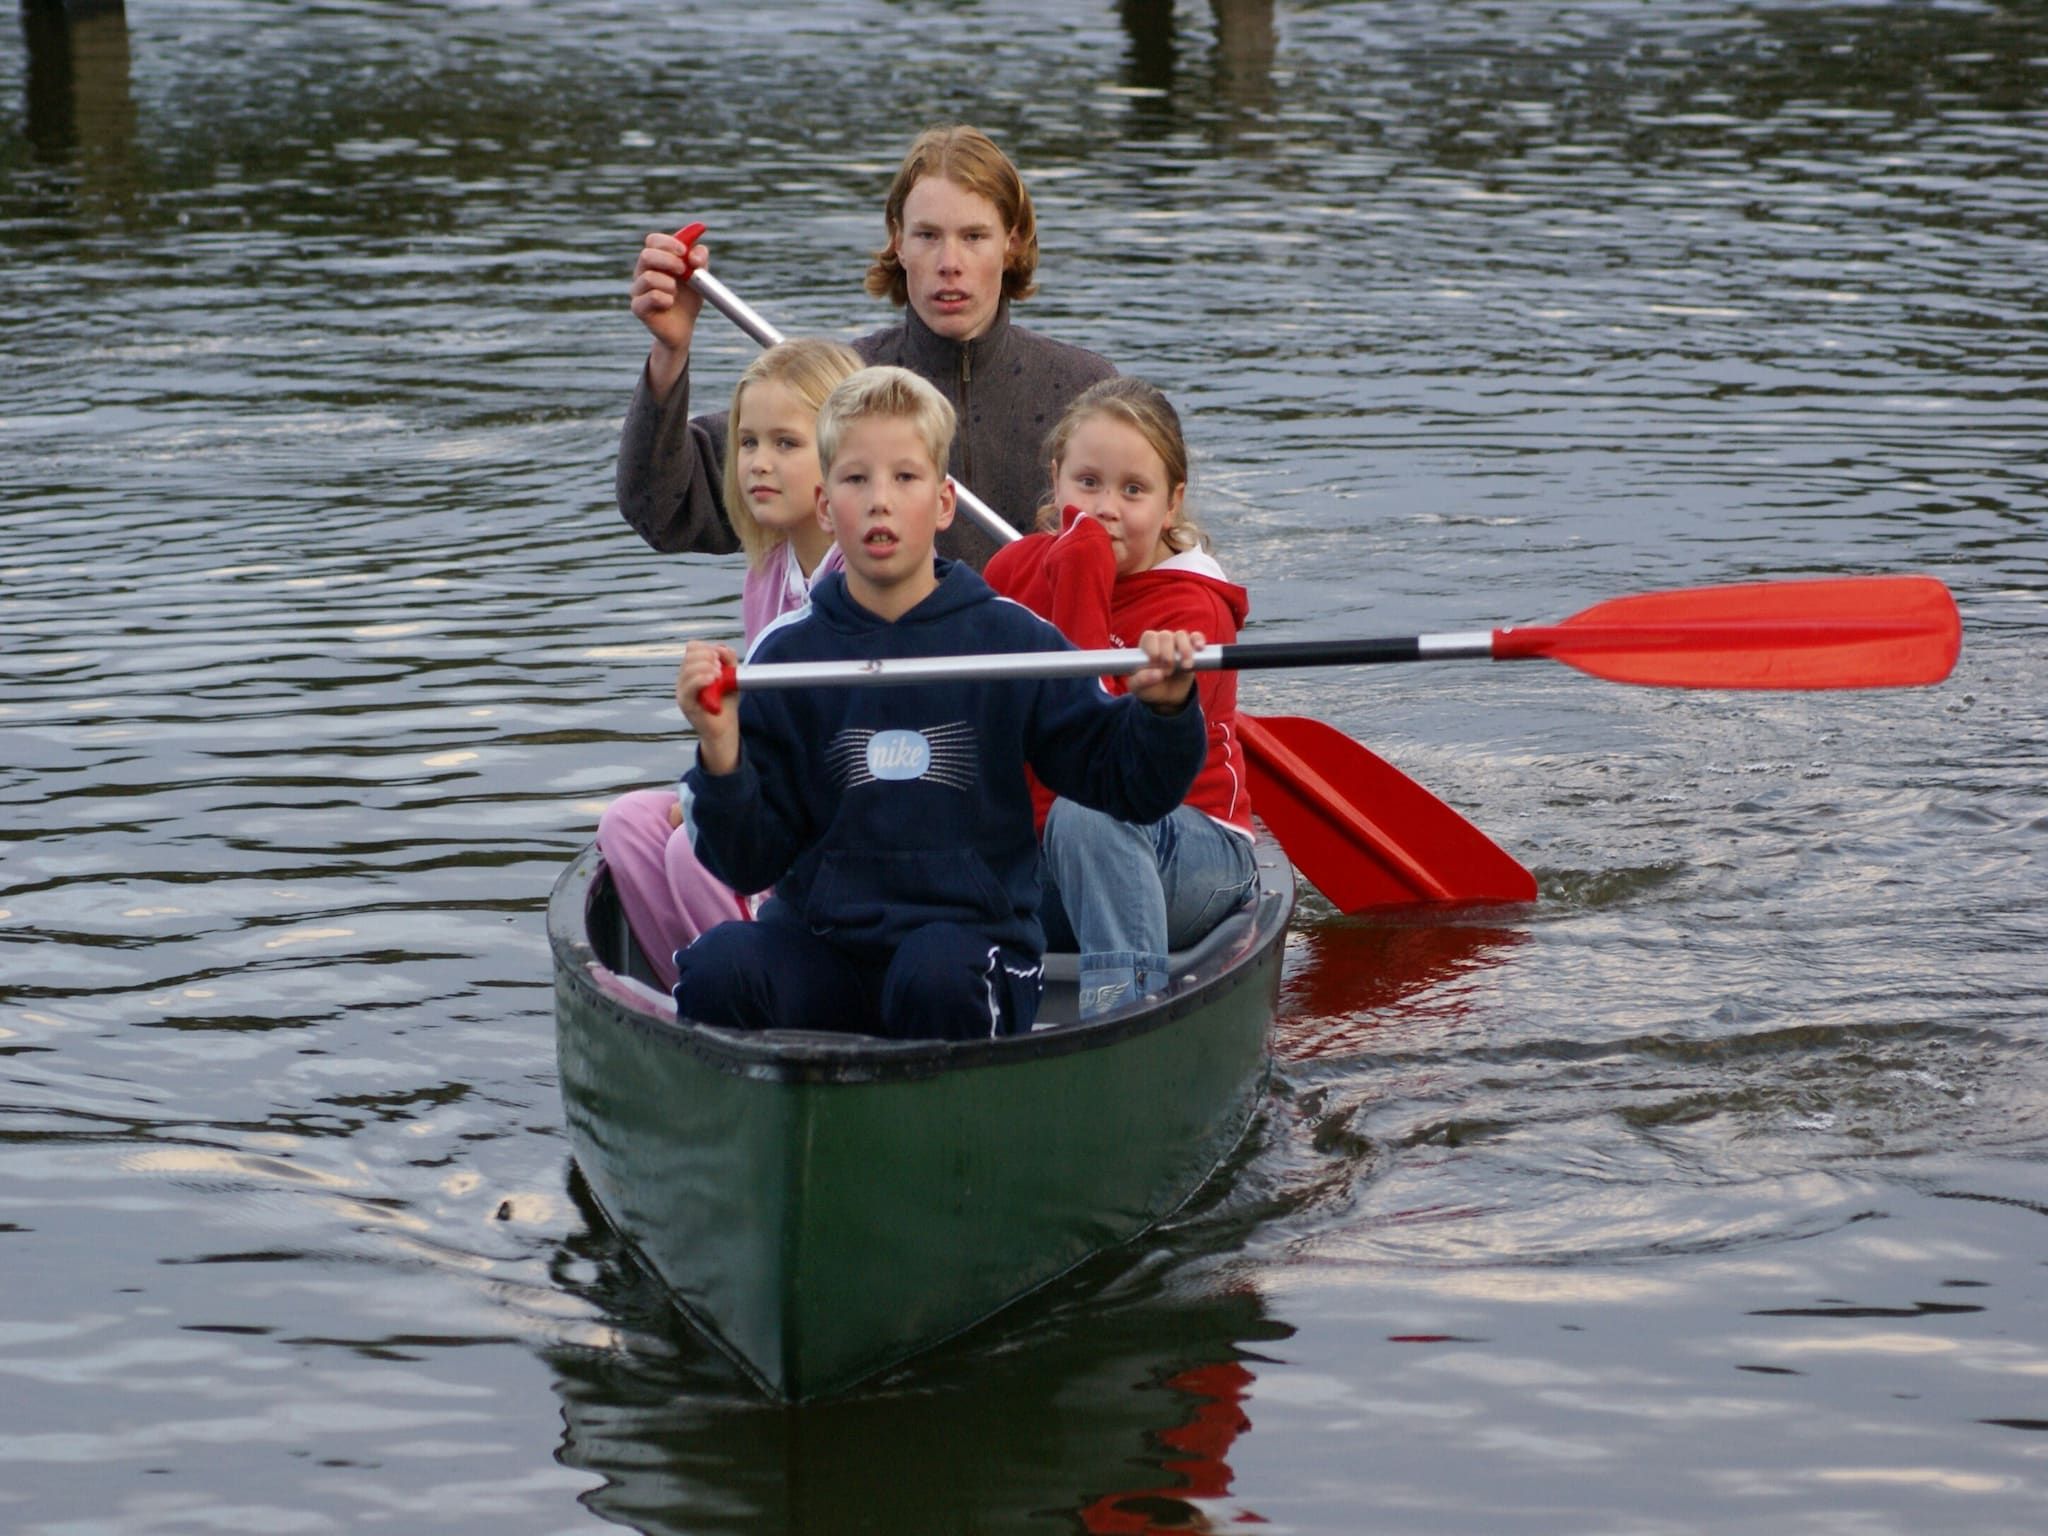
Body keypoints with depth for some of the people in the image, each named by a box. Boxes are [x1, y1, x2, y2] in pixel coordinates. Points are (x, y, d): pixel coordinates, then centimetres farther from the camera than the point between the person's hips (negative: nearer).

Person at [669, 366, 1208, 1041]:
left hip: (974, 939, -1)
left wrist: (1165, 711, -13)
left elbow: (1129, 784, 7)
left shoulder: (1010, 639, 1)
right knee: (715, 968, -28)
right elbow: (747, 861, 4)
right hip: (821, 941, 1)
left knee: (936, 976, -35)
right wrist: (721, 751, -13)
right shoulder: (788, 653, 3)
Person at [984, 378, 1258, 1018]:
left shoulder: (1192, 609, -13)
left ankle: (1124, 999, -47)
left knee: (1086, 813, -40)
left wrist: (1082, 588, -26)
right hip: (1039, 852, 5)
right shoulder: (1014, 570, 5)